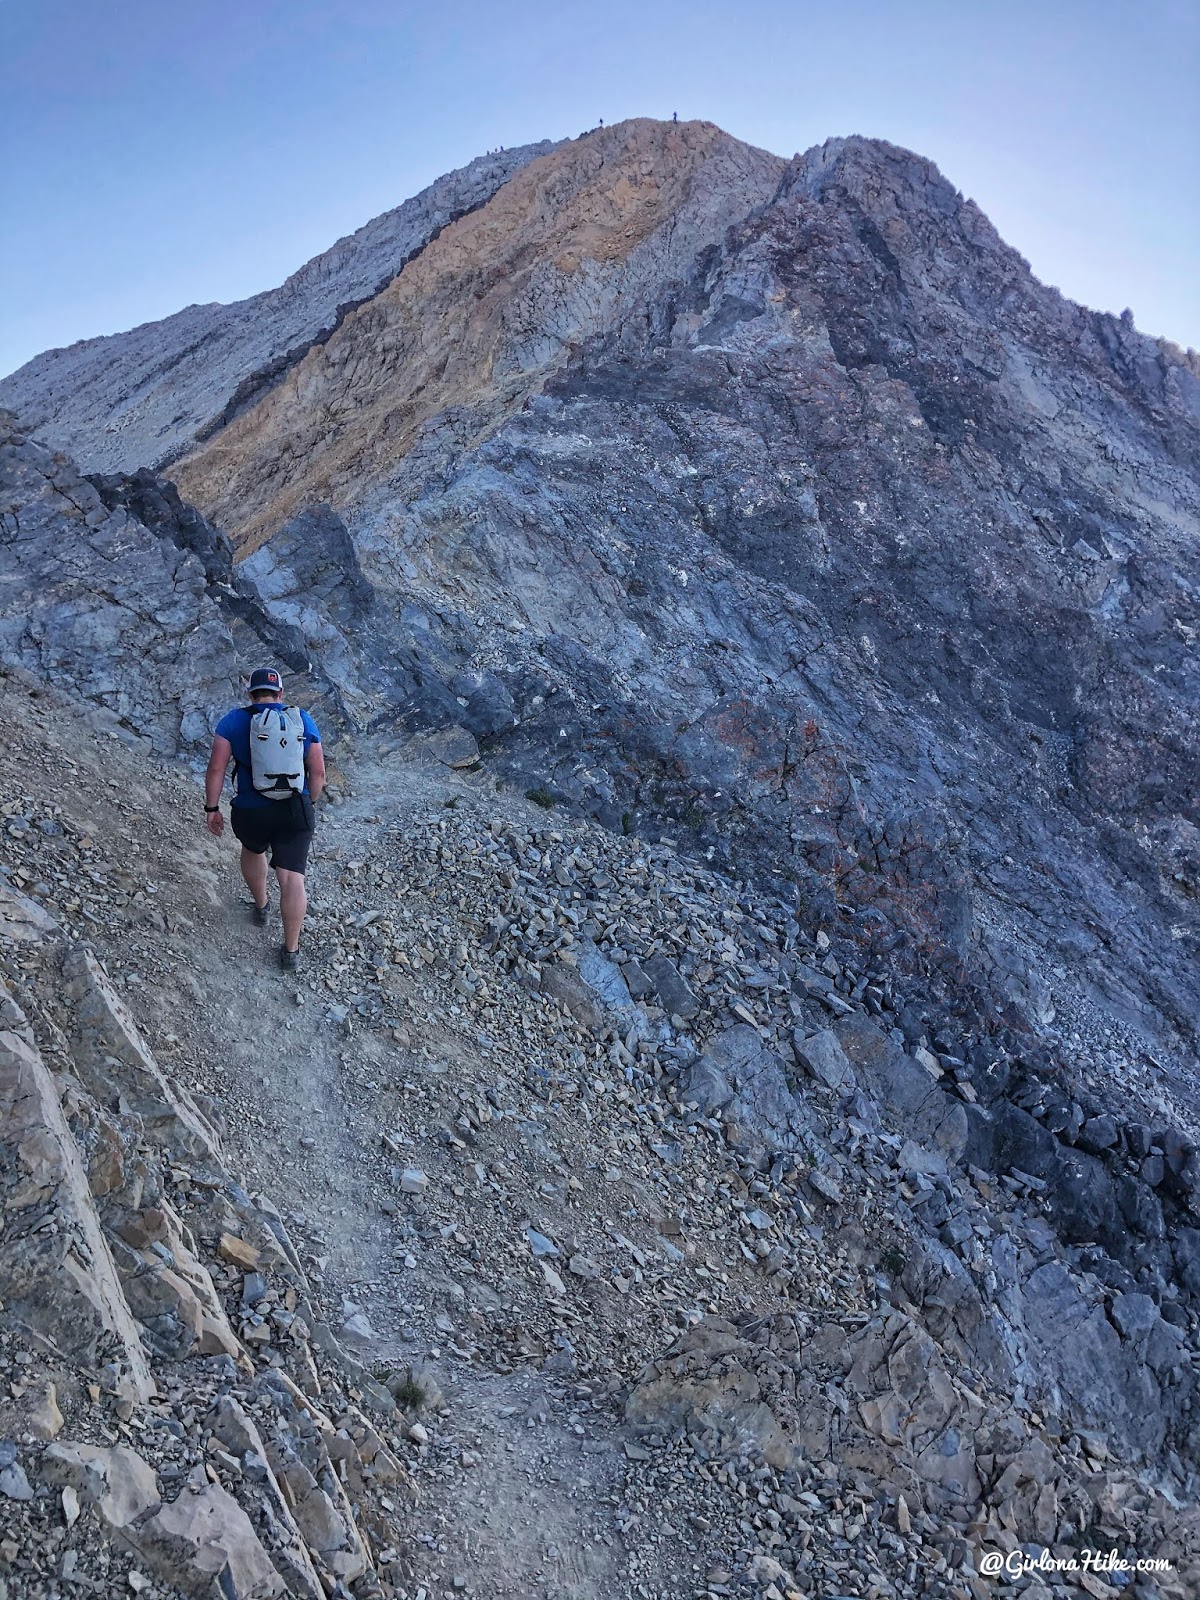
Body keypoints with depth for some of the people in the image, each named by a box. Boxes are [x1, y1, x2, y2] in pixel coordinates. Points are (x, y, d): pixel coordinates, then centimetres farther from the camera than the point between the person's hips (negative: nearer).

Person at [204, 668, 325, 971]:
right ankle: (291, 951, 5)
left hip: (250, 814, 0)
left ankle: (260, 907, 48)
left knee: (252, 849, 31)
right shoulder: (303, 721, 0)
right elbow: (318, 772, 0)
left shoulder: (234, 720, -4)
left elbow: (216, 768, -8)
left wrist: (212, 809, 1)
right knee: (291, 878, 3)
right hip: (295, 814, 0)